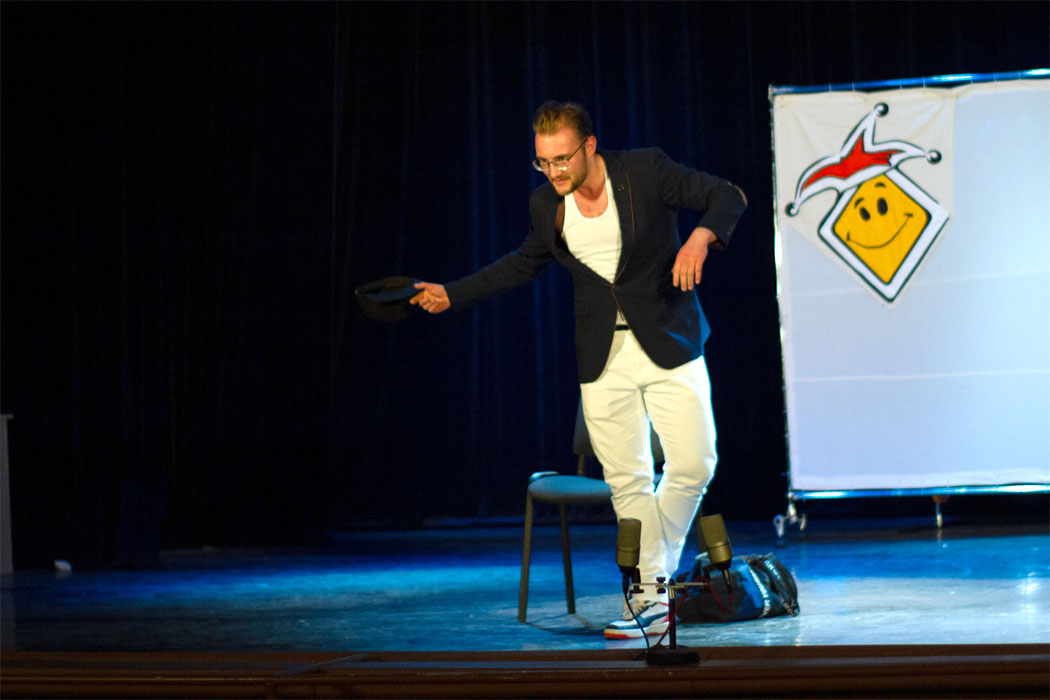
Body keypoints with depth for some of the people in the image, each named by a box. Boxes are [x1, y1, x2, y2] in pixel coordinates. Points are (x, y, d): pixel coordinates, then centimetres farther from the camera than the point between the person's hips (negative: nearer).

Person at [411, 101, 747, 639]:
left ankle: (654, 568, 17)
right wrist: (452, 295, 19)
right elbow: (524, 263, 21)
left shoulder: (647, 171, -9)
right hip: (603, 357, 2)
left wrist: (700, 237, -24)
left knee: (693, 464, -6)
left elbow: (727, 197, -4)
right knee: (626, 480, -2)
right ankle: (650, 598, 7)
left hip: (668, 344, -2)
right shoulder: (546, 205, 3)